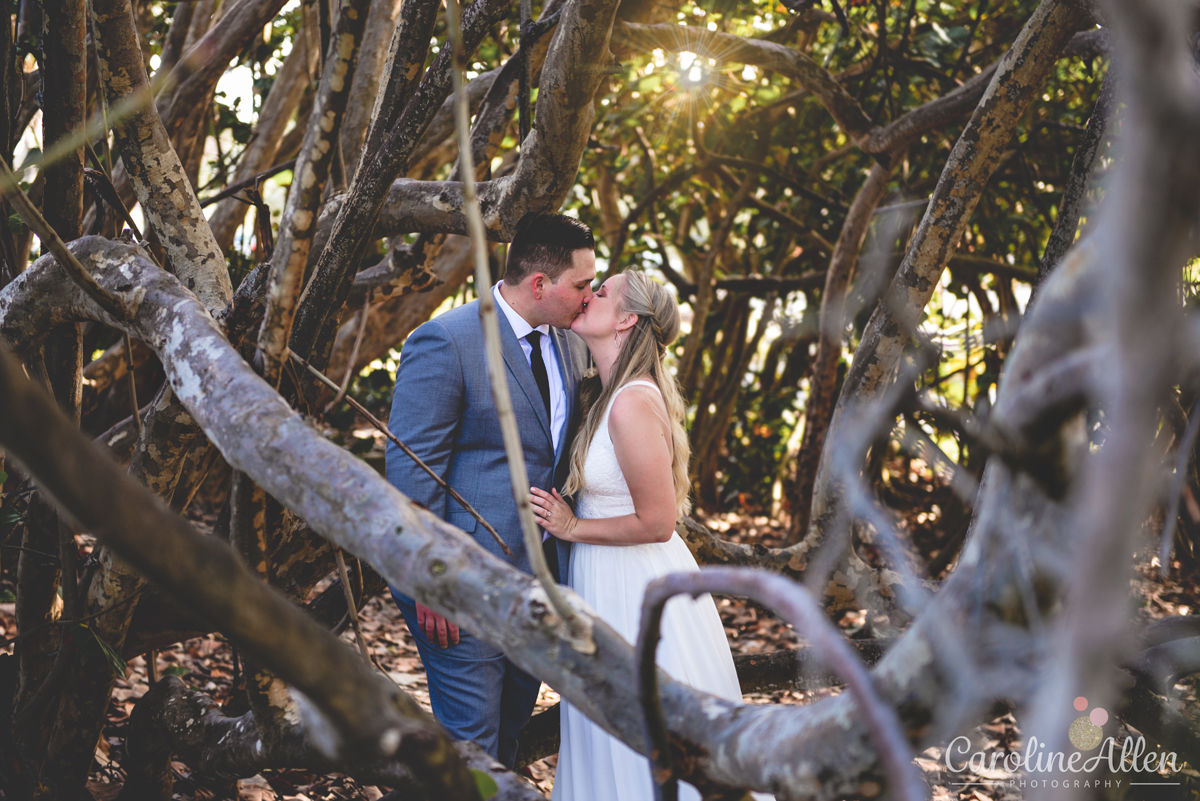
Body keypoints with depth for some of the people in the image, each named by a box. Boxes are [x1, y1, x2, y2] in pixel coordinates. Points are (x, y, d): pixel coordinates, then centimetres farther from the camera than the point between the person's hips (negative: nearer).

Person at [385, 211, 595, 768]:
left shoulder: (571, 347, 8)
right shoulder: (446, 343, -16)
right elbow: (411, 470, -16)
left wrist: (565, 567, 13)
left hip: (540, 577, 8)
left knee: (512, 727, 19)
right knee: (471, 743, -1)